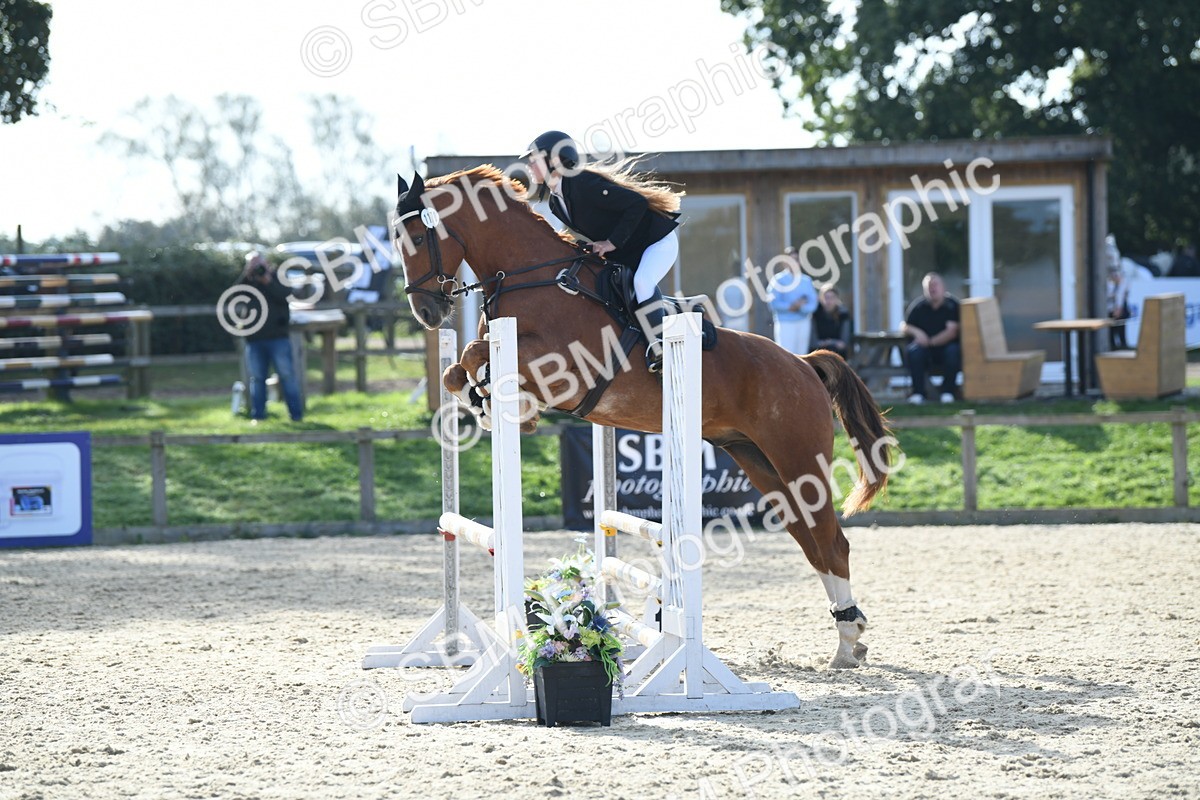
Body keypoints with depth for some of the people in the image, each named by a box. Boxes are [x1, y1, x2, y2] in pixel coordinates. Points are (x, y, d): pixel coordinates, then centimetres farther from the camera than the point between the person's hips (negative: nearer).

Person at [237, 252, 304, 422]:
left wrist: (268, 281, -15)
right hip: (254, 339, 2)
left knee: (287, 374, -4)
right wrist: (246, 276, -13)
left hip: (278, 336, -2)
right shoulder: (246, 282, 11)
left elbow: (287, 296, -10)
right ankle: (257, 415, 7)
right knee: (257, 377, 3)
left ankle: (296, 413, -1)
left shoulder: (276, 277, 6)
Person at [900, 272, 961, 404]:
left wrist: (931, 342, -20)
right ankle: (918, 392, -27)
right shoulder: (919, 306, 5)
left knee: (953, 351, -34)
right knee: (914, 351, -31)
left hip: (945, 345, -1)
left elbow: (952, 332, -12)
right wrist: (915, 332, -17)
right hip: (926, 351, 1)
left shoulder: (952, 305, -2)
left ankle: (948, 392, -21)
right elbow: (903, 327, 5)